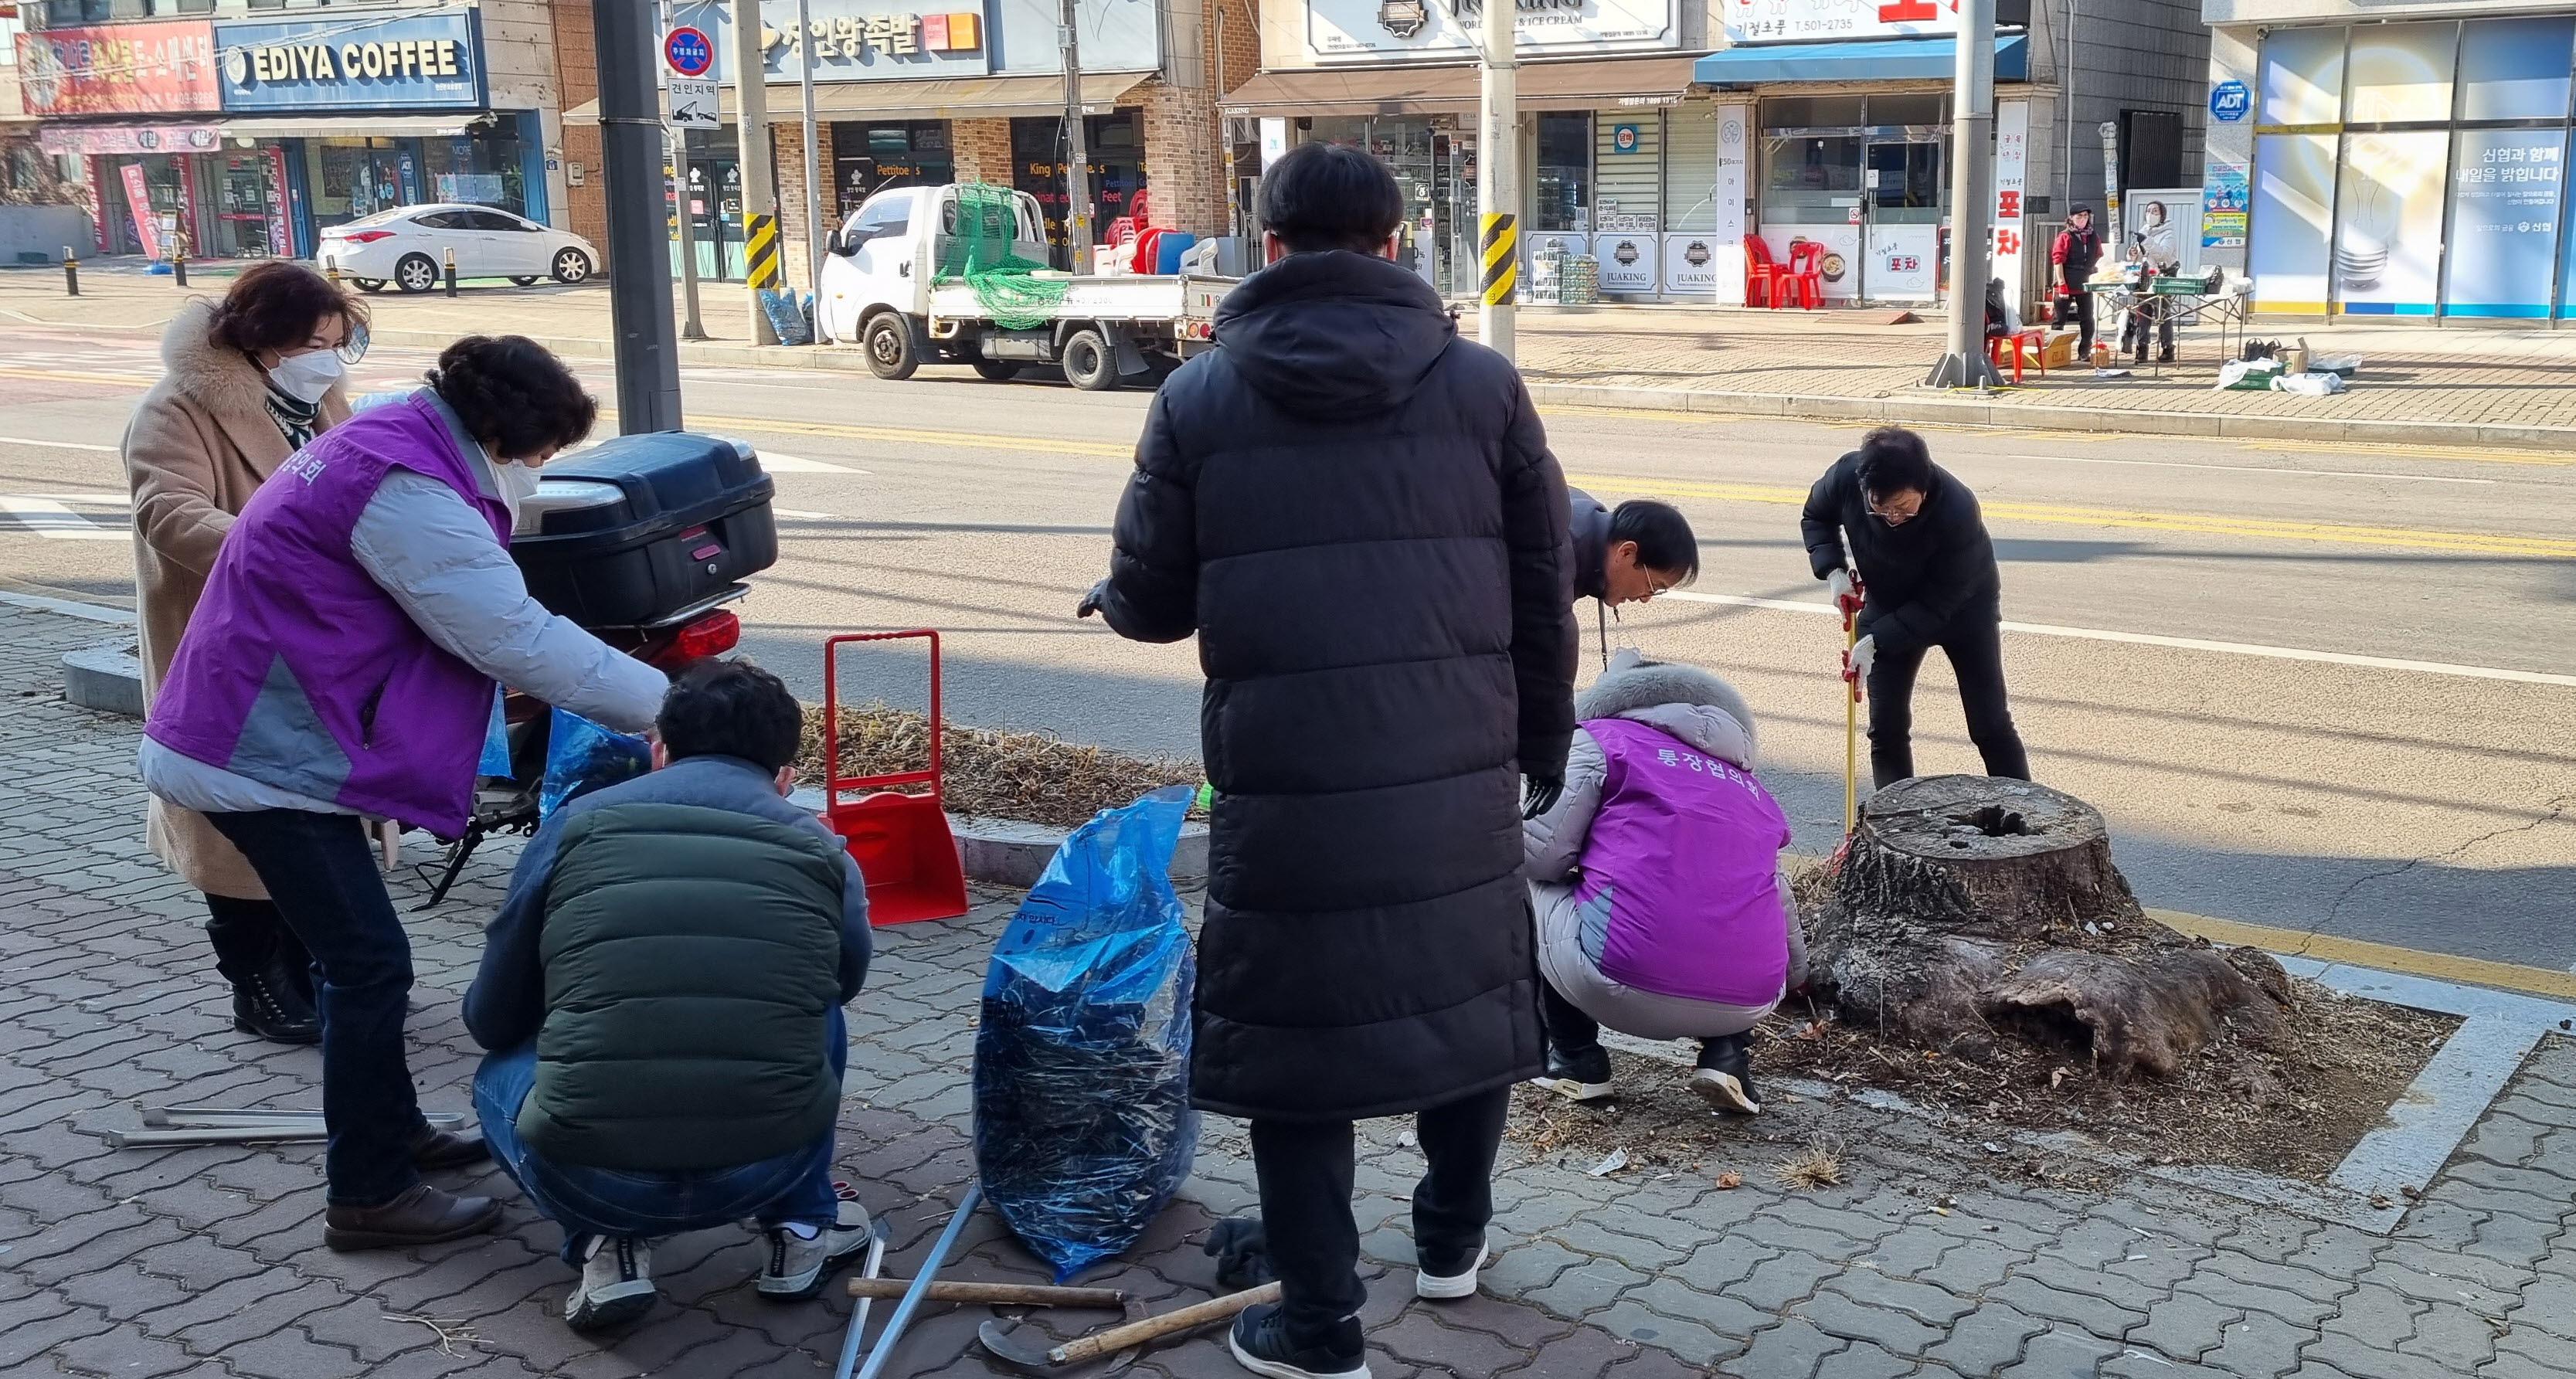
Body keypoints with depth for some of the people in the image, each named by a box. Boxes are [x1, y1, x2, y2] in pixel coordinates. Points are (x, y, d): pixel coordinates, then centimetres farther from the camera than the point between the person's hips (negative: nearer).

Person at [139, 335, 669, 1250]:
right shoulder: (407, 492, -23)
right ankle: (368, 1195, 4)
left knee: (360, 956, 20)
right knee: (371, 965, -5)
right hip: (263, 759, -11)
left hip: (261, 738, 11)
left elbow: (484, 626, 14)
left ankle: (392, 1133, 33)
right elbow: (521, 641, -23)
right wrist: (674, 707, -16)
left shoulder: (390, 445, 10)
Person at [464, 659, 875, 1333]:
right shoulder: (824, 852, 9)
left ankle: (608, 1250, 12)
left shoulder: (577, 825, 7)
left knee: (502, 1072, 33)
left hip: (591, 1183, -1)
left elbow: (490, 1020, 16)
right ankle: (804, 1229, 27)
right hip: (770, 1169, 2)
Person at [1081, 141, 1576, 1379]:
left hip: (1283, 782, -2)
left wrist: (1111, 595, 27)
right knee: (1471, 995, 22)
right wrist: (1543, 742, 17)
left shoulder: (1200, 397, 0)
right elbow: (1545, 591, 4)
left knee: (1293, 1028, 8)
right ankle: (1451, 1242, 39)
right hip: (1460, 772, 2)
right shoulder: (1482, 383, 2)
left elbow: (1153, 603, 3)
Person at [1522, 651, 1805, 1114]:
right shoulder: (1751, 787, 27)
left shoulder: (1599, 740, 10)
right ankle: (1727, 1055, 15)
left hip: (1622, 988, -5)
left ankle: (1576, 1061, 19)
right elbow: (1779, 898, 41)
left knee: (1525, 882, 22)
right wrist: (1794, 976, 62)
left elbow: (1540, 853, 0)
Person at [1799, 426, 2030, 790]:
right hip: (1887, 605, 3)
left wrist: (1876, 641, -34)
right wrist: (1833, 570, -17)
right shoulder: (1847, 475, -27)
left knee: (1991, 726, 1)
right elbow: (1816, 517, -2)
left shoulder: (1959, 511, -38)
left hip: (1964, 606, -3)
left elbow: (1938, 604, -30)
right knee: (1887, 726, 1)